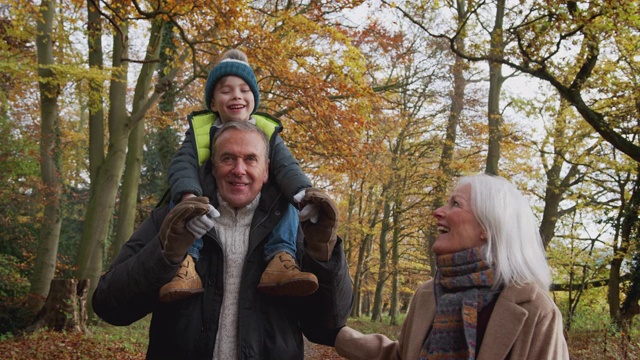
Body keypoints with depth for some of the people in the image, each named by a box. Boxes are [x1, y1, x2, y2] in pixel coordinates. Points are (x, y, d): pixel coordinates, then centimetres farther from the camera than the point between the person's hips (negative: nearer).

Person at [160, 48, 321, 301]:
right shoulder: (200, 131, 1)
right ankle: (186, 260, -40)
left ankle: (281, 258, -39)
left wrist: (304, 192, -39)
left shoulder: (268, 133, 3)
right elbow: (183, 165, -16)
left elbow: (286, 167, -15)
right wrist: (189, 197, -41)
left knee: (289, 196, -21)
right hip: (206, 215, 0)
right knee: (180, 196, -25)